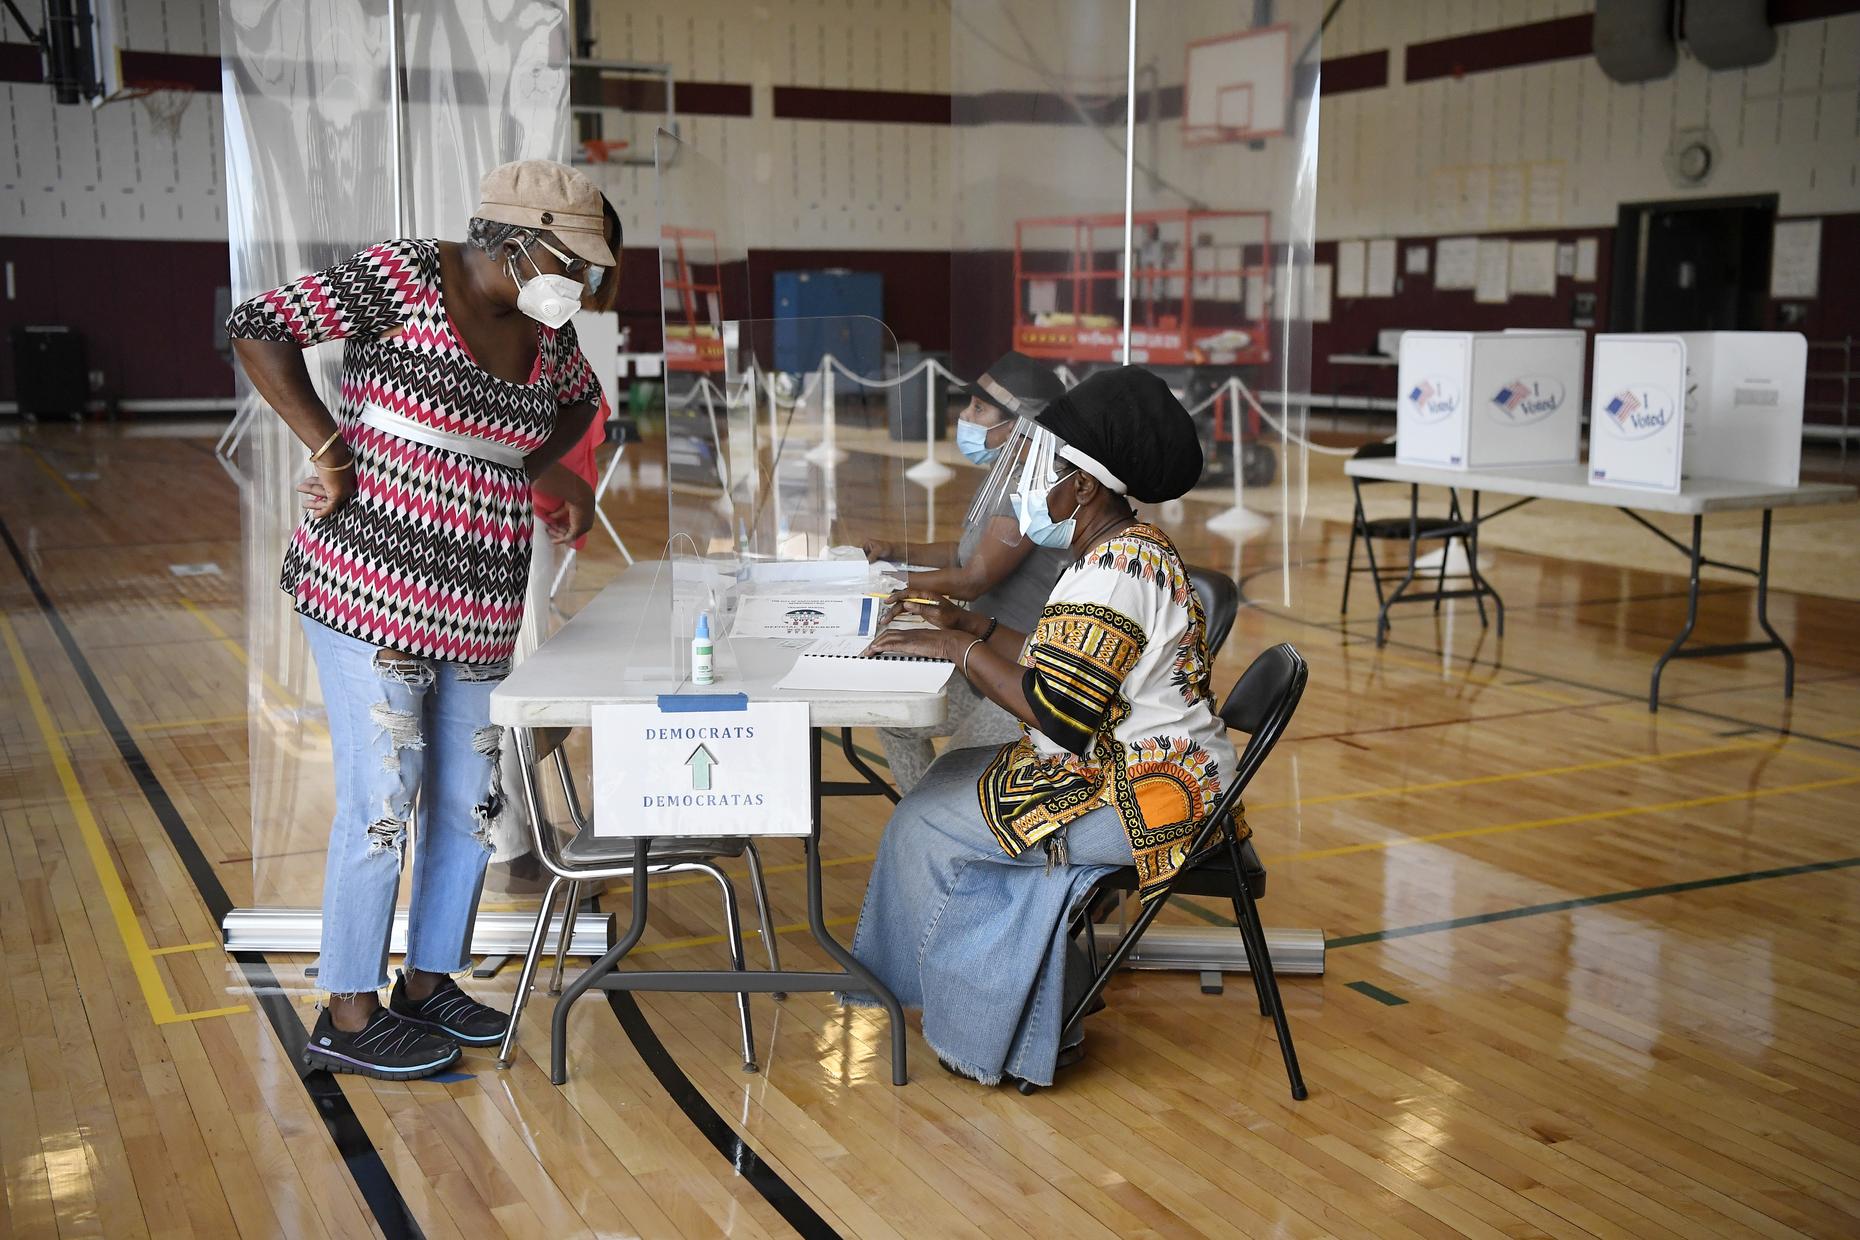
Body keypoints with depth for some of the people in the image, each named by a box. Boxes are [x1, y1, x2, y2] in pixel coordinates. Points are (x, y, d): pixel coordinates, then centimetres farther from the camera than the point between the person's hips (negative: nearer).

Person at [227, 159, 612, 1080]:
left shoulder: (541, 325, 10)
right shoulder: (402, 277, -10)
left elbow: (578, 400, 30)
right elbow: (258, 329, -12)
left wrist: (542, 467, 12)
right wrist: (331, 446, -14)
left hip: (476, 610, 8)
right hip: (371, 589, -7)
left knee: (469, 801, 12)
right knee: (382, 802, -3)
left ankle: (429, 984, 30)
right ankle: (348, 1017, 12)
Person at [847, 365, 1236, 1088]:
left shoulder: (1112, 574, -23)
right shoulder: (1127, 549, 10)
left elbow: (1058, 714, -27)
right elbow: (1071, 660, 14)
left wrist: (959, 648, -18)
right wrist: (971, 625, 9)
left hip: (1142, 799, -11)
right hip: (1135, 768, 11)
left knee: (928, 824, -4)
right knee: (953, 777, 16)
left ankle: (1004, 1030, 10)